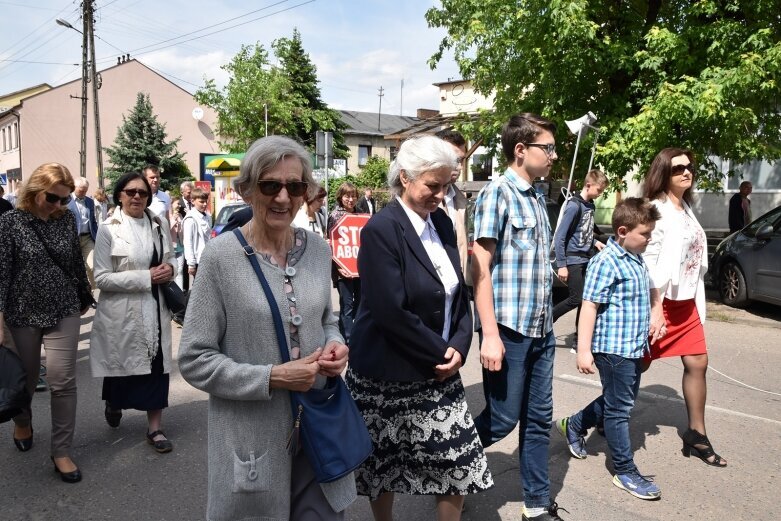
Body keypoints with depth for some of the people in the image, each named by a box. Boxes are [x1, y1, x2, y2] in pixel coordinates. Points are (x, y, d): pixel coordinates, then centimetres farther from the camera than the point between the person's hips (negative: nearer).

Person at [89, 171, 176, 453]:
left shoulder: (160, 224, 3)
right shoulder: (109, 229, -10)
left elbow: (171, 258, 17)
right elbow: (102, 278, -14)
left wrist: (169, 268, -7)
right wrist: (146, 277, -19)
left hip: (154, 308, 3)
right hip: (122, 312, -3)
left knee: (157, 365, 4)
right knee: (123, 366, 15)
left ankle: (154, 428, 17)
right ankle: (113, 404, 48)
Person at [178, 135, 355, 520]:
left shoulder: (318, 249, 0)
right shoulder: (221, 255, -13)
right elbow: (194, 360, -12)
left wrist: (335, 344, -7)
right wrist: (273, 377, -20)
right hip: (254, 439, -4)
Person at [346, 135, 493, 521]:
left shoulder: (442, 223, 4)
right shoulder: (381, 229, -18)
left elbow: (459, 292, 8)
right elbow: (391, 312, -23)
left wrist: (458, 345, -6)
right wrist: (440, 352, -14)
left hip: (438, 370, 6)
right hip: (389, 374, -6)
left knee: (458, 461, 9)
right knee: (385, 464, 15)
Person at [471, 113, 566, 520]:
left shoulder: (537, 199, 13)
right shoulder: (496, 194, -11)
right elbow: (480, 268, -16)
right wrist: (490, 334, -20)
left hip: (541, 329, 8)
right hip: (508, 329, -8)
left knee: (539, 419, 14)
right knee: (502, 419, 2)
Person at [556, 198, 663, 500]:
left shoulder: (636, 260, 11)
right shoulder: (606, 262, -18)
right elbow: (589, 306, -21)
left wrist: (646, 334, 28)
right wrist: (583, 350, -24)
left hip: (634, 347, 10)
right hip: (613, 348, -10)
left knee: (622, 401, 22)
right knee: (619, 409, 3)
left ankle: (573, 426, 38)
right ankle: (625, 472, 16)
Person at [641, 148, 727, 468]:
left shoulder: (686, 209, 12)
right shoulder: (656, 210, -15)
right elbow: (648, 263, -20)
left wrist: (696, 301, 17)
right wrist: (655, 309, -24)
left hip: (686, 302, 9)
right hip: (660, 301, -8)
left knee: (697, 363, 10)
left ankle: (696, 436, 22)